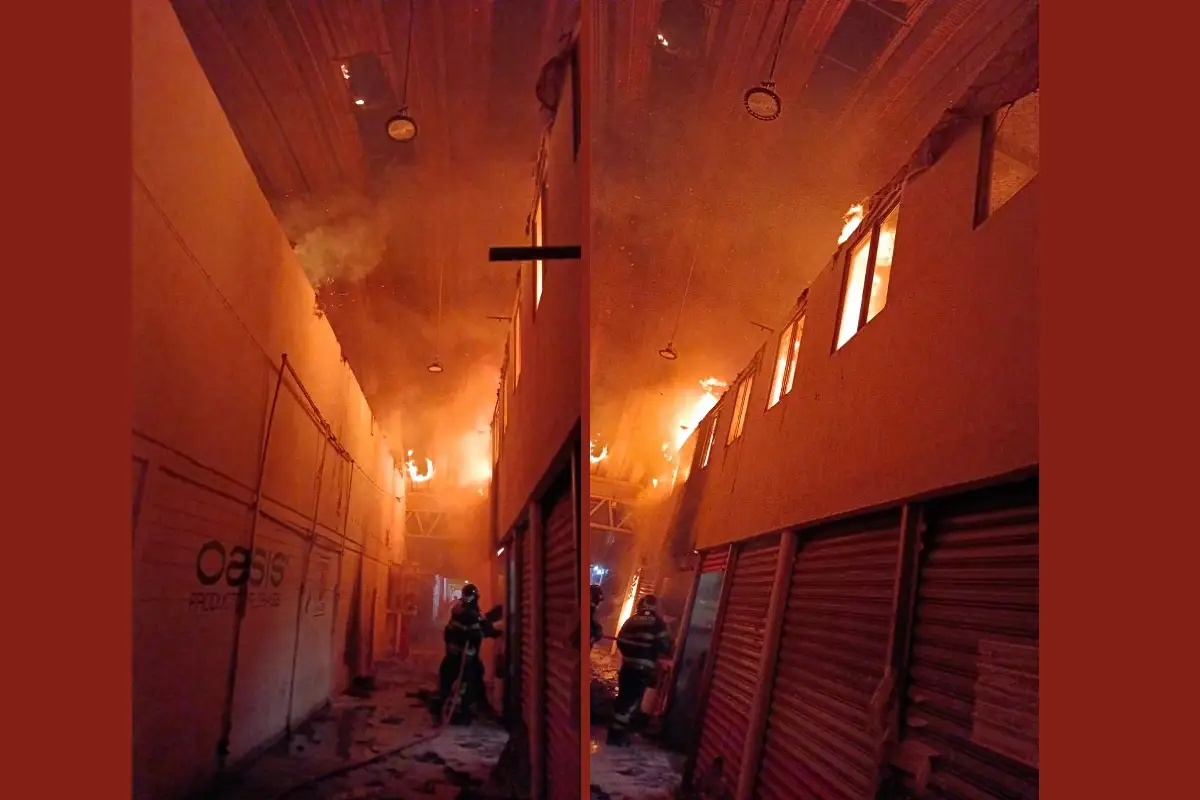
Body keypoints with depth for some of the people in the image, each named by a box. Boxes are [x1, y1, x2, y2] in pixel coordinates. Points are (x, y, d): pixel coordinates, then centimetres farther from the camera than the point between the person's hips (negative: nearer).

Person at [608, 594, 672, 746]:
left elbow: (620, 642, 9)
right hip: (643, 669, -5)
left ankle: (616, 730, 24)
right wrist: (660, 653, 11)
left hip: (627, 666, 5)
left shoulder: (631, 620, 9)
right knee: (632, 700, 0)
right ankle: (618, 734, 0)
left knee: (623, 697, 16)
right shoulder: (657, 623, -6)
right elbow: (664, 645, -11)